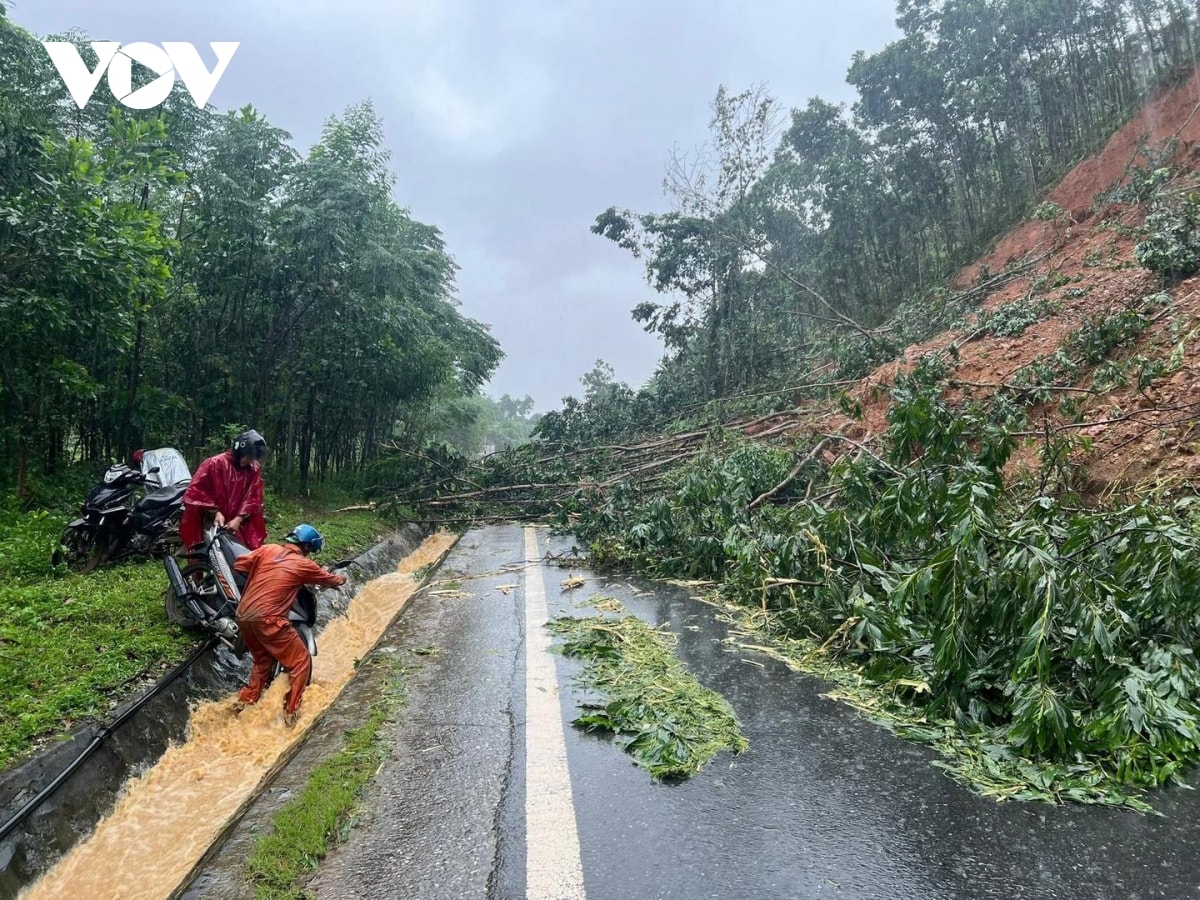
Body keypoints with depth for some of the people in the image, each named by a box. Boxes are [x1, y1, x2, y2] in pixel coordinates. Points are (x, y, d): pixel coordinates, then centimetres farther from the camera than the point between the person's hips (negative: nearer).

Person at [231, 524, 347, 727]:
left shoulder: (268, 549, 7)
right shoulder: (303, 565, -1)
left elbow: (239, 564, 12)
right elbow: (330, 579, 15)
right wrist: (341, 579, 38)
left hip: (243, 617, 7)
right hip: (267, 620, -7)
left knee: (263, 661, 29)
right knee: (301, 662, 7)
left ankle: (244, 702, 31)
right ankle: (291, 713, 5)